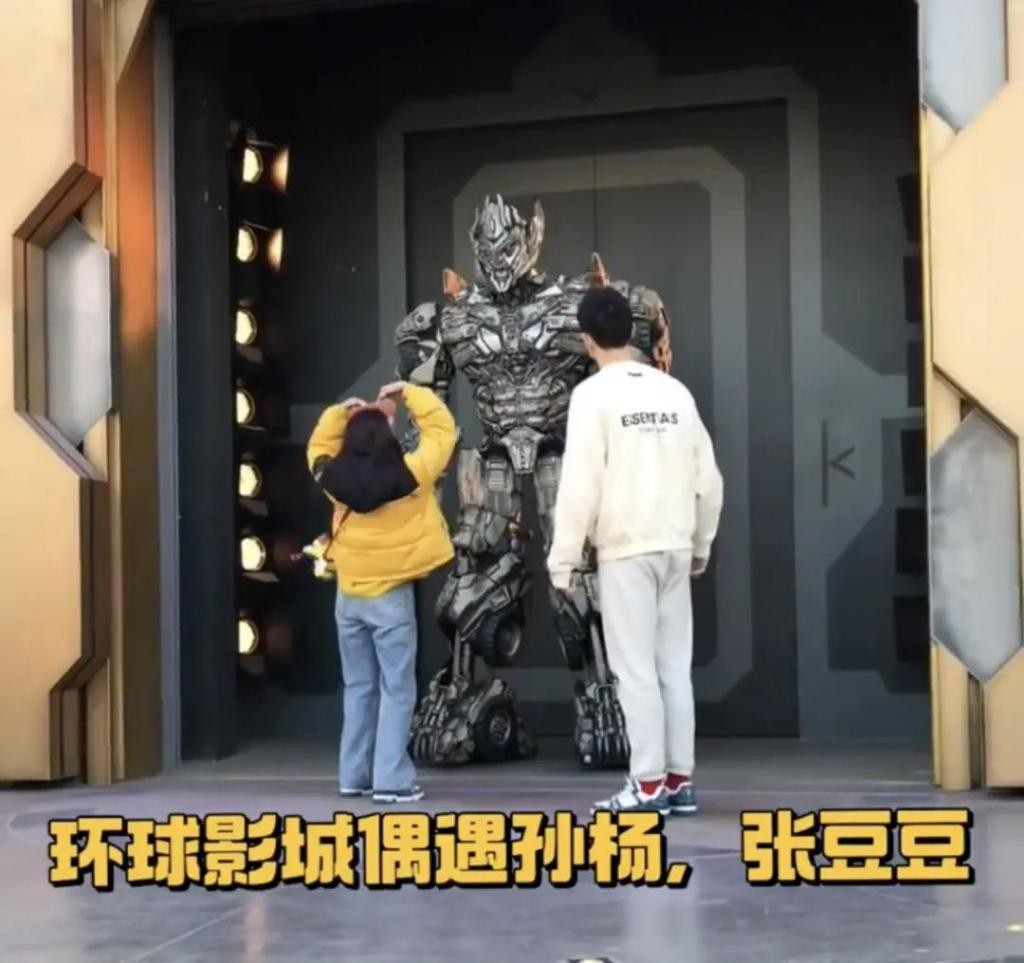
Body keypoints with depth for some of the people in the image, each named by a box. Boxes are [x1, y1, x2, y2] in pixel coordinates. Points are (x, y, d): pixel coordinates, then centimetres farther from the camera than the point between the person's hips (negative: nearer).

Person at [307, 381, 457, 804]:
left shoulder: (336, 479, -2)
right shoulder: (408, 475, -12)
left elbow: (319, 448, 21)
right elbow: (442, 430, 0)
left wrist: (340, 413, 16)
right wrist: (408, 394, 7)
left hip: (349, 596, 5)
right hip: (390, 595, -4)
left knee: (359, 688, 14)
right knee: (396, 690, 0)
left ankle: (353, 776, 16)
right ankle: (391, 780, -5)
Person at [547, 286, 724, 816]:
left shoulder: (594, 393, -8)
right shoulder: (675, 391, 7)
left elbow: (580, 483, -13)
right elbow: (708, 477, 10)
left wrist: (562, 558, -7)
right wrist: (702, 542, 22)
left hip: (625, 550, -5)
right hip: (674, 547, 5)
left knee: (636, 670, -1)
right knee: (675, 667, 9)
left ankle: (648, 786, 0)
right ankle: (679, 781, 12)